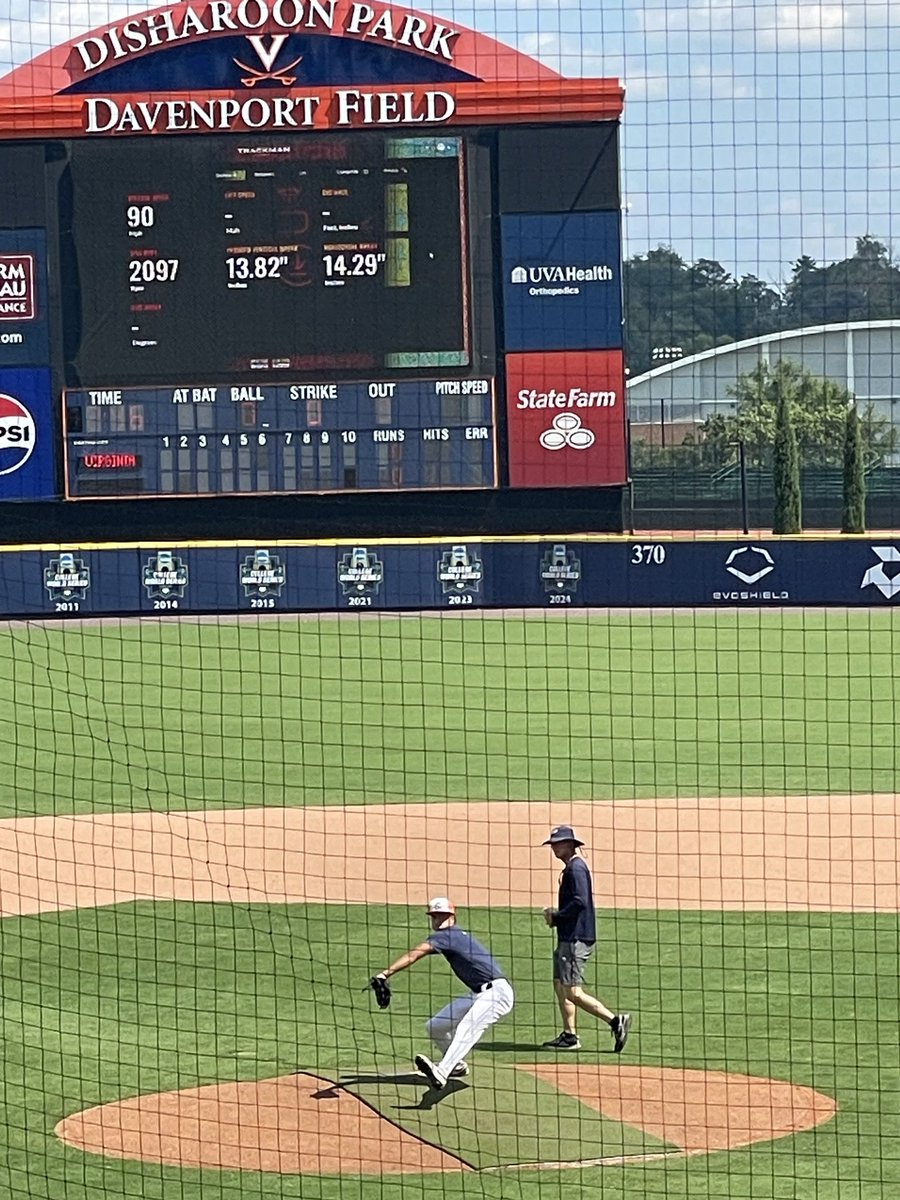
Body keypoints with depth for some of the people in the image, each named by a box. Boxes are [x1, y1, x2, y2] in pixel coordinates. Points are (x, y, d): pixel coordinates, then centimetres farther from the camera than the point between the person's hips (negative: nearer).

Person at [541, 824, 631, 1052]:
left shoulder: (576, 868, -14)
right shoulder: (570, 868, 18)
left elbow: (580, 902, -24)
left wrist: (556, 916, -12)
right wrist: (556, 914, 8)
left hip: (577, 938, -11)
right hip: (568, 937, 11)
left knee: (572, 992, -13)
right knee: (560, 984, 14)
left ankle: (615, 1021, -14)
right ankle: (569, 1036, 17)